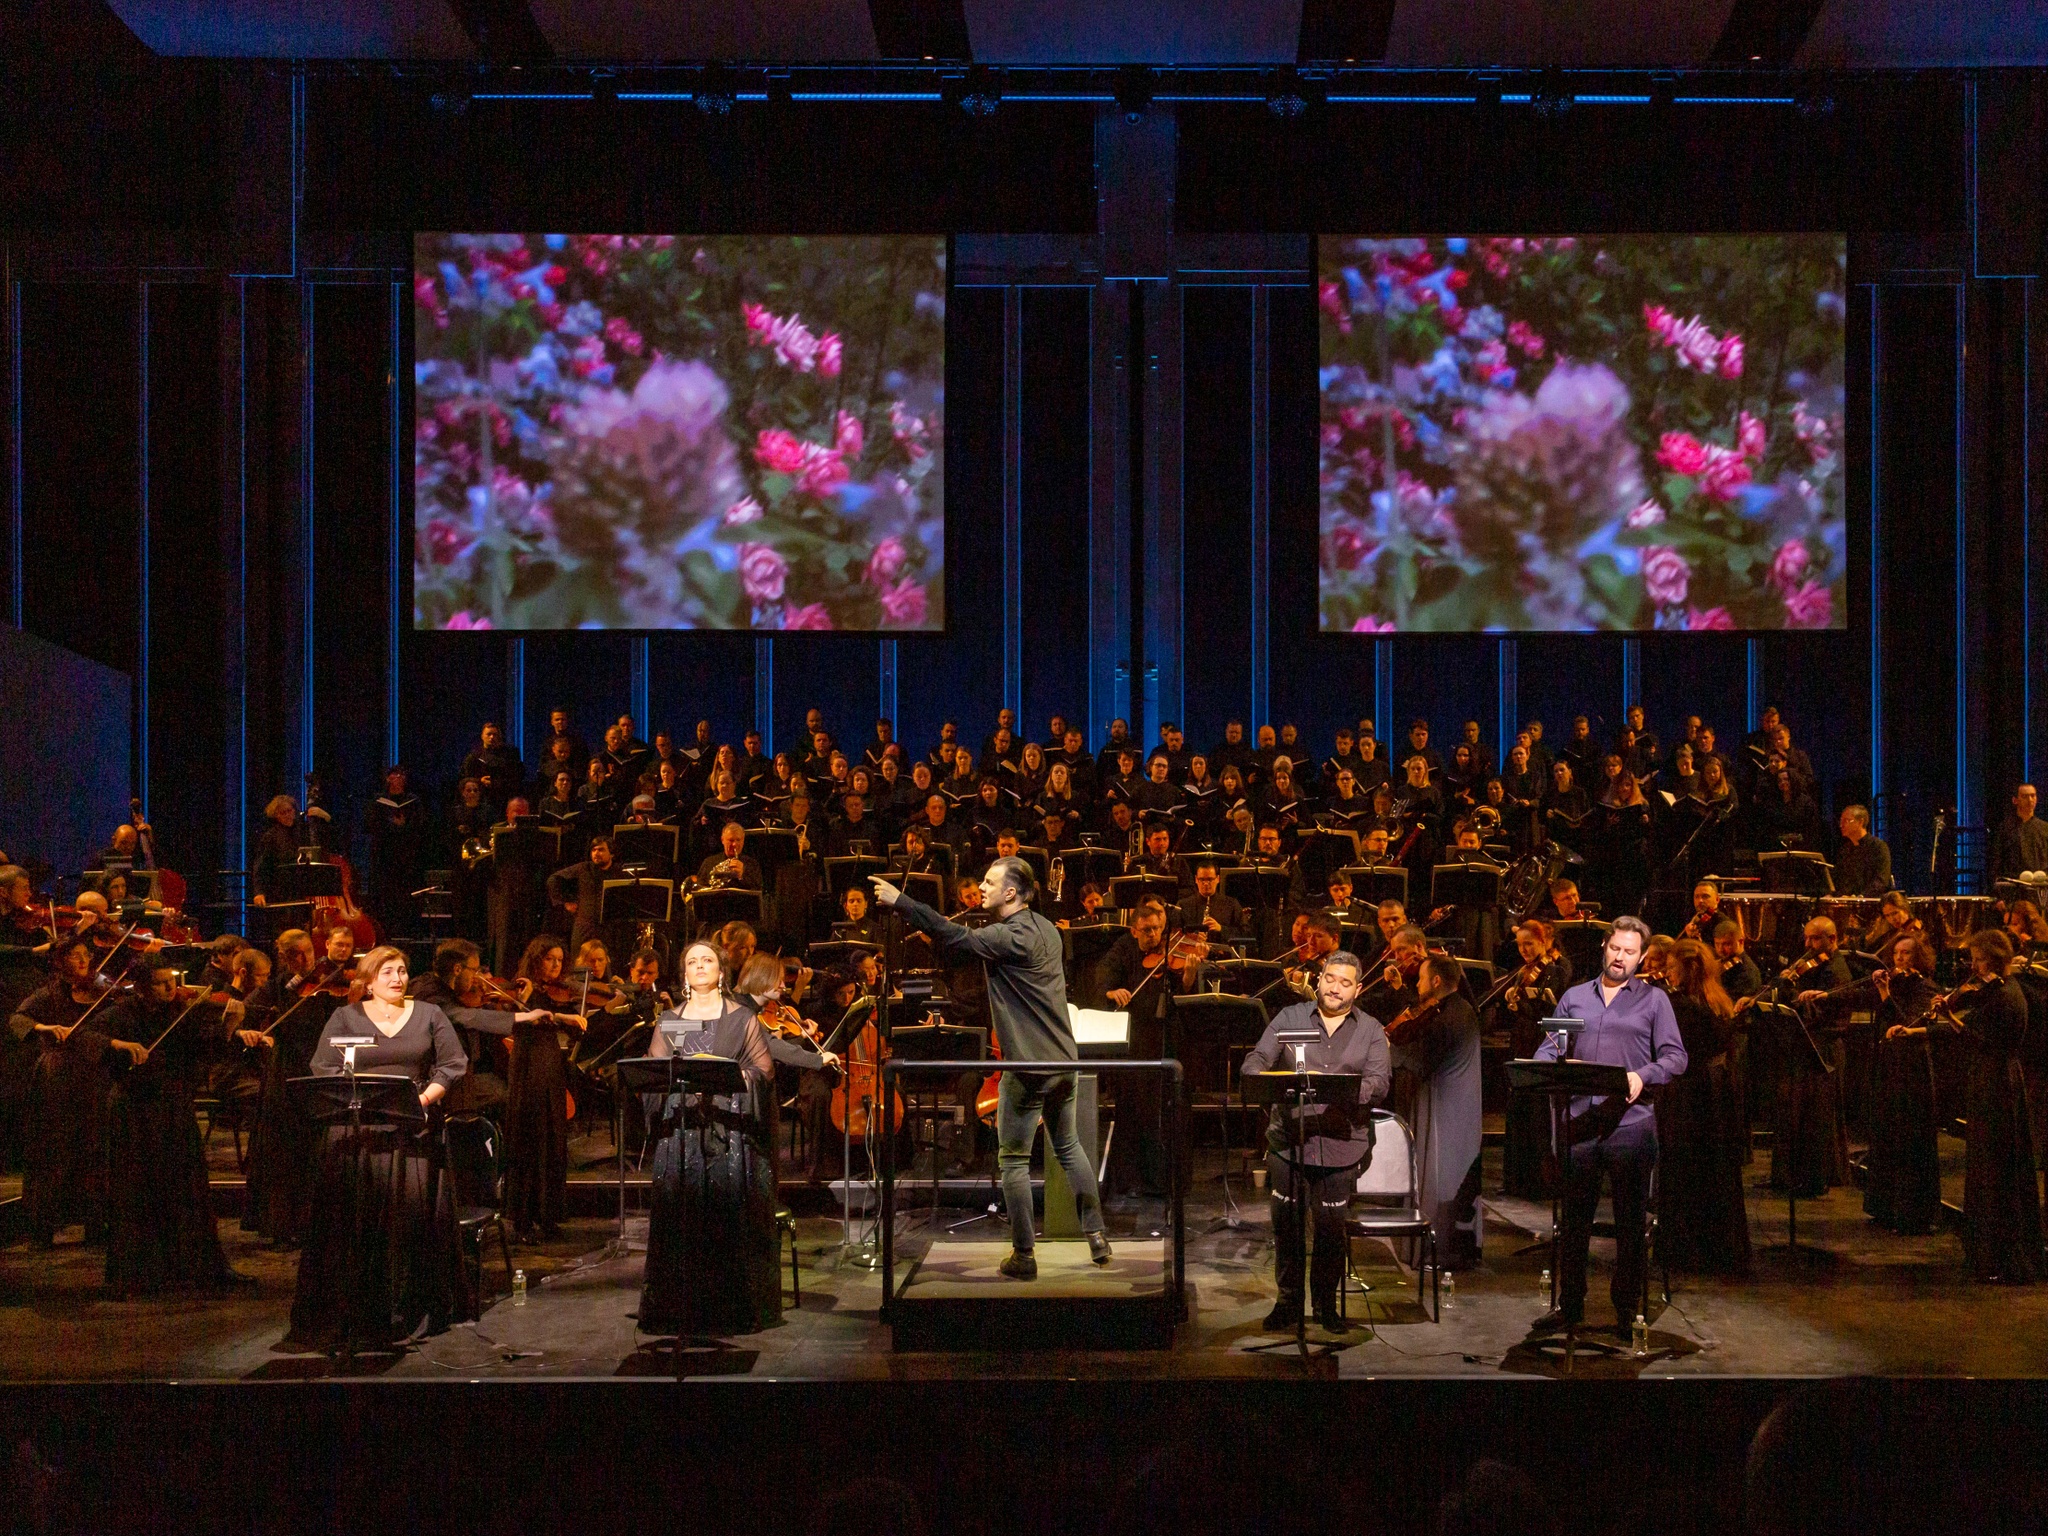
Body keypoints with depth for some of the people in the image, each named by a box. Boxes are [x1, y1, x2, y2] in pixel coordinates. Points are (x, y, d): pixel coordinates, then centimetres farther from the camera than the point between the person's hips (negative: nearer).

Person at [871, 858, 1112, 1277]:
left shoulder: (1011, 938, -18)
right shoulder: (1044, 928, 8)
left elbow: (957, 939, -27)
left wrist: (900, 901, -28)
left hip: (1028, 1067, -8)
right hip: (1063, 1060, 8)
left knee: (1013, 1160, 3)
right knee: (1069, 1147, 21)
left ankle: (1024, 1256, 7)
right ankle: (1097, 1237, 23)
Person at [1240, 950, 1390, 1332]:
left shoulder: (1370, 1030, 9)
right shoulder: (1289, 1018, 10)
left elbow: (1379, 1082, -4)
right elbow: (1256, 1060, 2)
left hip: (1341, 1146, 0)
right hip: (1288, 1140, 0)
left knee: (1331, 1228, 3)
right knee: (1285, 1224, 2)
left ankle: (1326, 1304, 18)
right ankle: (1287, 1301, 15)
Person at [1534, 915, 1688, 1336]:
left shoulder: (1653, 1000, 8)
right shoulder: (1574, 998, 17)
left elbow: (1675, 1056, 1)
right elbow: (1548, 1049, 15)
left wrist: (1643, 1076, -17)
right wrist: (1546, 1066, -8)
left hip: (1630, 1122, -2)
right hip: (1579, 1120, 2)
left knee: (1630, 1221, 2)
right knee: (1573, 1217, 5)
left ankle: (1627, 1308, 11)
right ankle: (1570, 1304, 15)